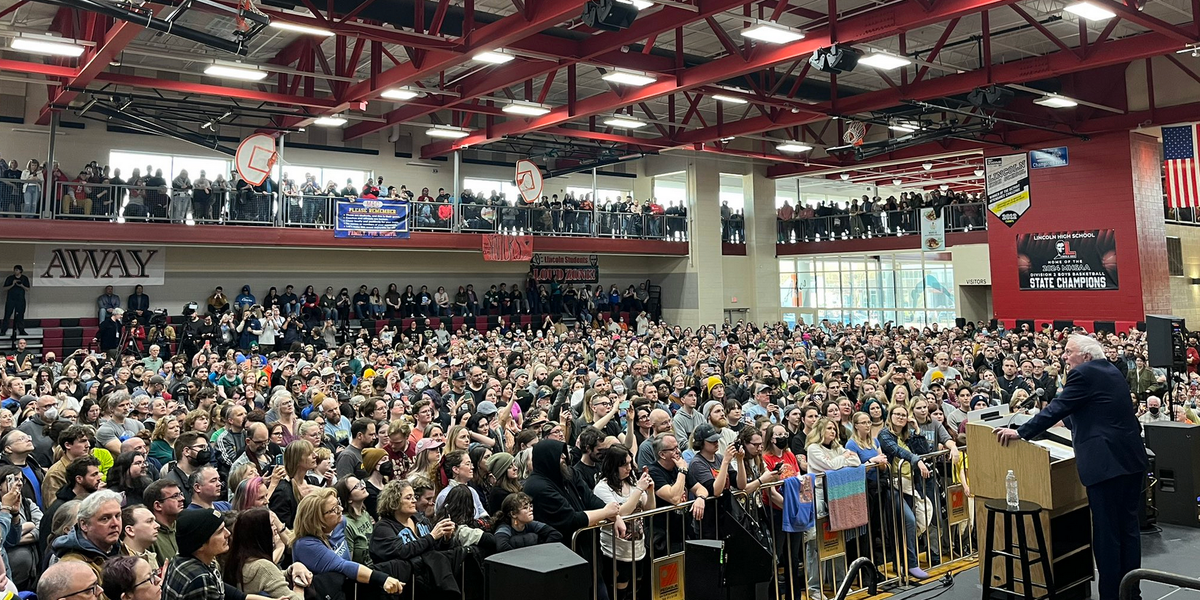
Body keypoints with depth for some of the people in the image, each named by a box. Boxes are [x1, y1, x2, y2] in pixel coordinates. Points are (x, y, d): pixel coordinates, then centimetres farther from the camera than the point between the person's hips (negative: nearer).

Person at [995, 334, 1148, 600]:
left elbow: (1056, 409, -13)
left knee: (1106, 533, -2)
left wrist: (1020, 432, -9)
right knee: (1128, 528, 14)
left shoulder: (1083, 374, -10)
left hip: (1106, 464, -9)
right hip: (1132, 460, 9)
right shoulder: (1112, 372, 16)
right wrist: (1070, 419, 37)